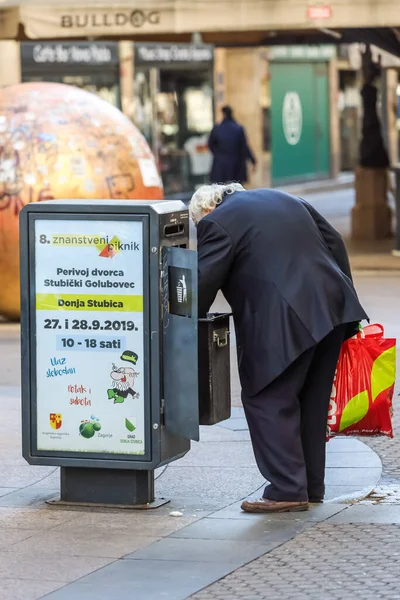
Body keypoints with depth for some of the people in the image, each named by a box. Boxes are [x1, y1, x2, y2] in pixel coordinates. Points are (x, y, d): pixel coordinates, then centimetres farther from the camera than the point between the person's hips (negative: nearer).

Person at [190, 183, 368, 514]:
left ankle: (288, 490, -2)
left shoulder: (217, 223, -1)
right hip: (331, 310, 8)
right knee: (312, 401, 16)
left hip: (283, 323, -8)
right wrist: (345, 299, 20)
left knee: (266, 401, 0)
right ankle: (312, 486, 22)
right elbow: (334, 243, 19)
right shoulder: (285, 200, 22)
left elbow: (204, 284, -6)